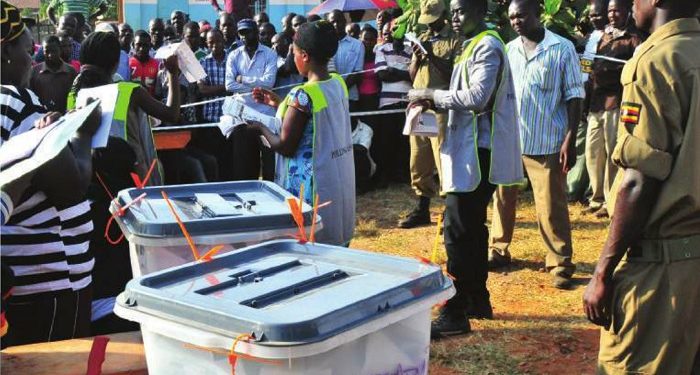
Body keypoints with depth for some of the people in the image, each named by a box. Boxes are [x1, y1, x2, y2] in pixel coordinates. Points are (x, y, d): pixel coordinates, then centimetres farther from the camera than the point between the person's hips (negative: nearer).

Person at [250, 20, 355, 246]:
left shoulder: (303, 95, -21)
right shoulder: (338, 84, 2)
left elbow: (285, 147, -15)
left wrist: (261, 128, 1)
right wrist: (280, 105, 17)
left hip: (313, 185, -8)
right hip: (340, 182, 8)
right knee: (335, 242, 16)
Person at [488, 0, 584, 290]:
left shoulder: (562, 49, -4)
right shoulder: (508, 50, 8)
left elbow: (574, 97, -5)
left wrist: (570, 139, -11)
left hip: (545, 141, -4)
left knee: (551, 205, -1)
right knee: (503, 197, 13)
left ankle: (560, 264, 9)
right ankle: (499, 250, 28)